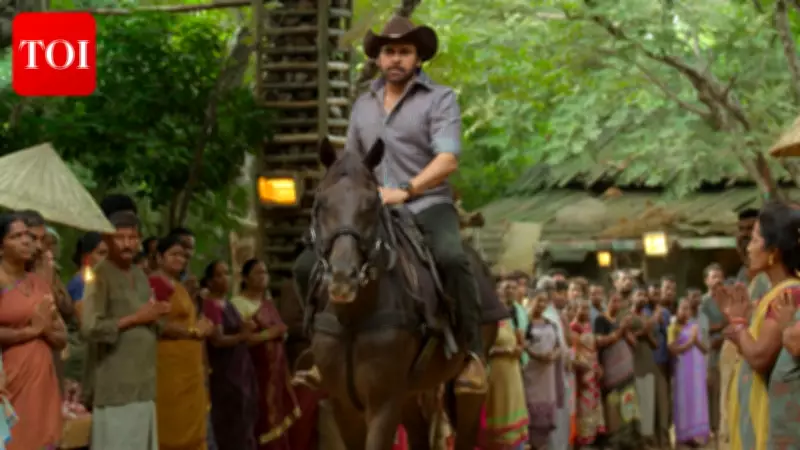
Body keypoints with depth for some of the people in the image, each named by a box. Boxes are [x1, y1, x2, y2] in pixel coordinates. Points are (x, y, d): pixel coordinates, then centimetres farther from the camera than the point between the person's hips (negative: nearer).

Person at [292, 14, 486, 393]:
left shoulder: (440, 99, 1)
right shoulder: (363, 105, 17)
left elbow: (448, 160, -12)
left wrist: (405, 190, -25)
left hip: (427, 207, -5)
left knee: (450, 258, -37)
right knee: (308, 266, -6)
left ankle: (472, 353, -27)